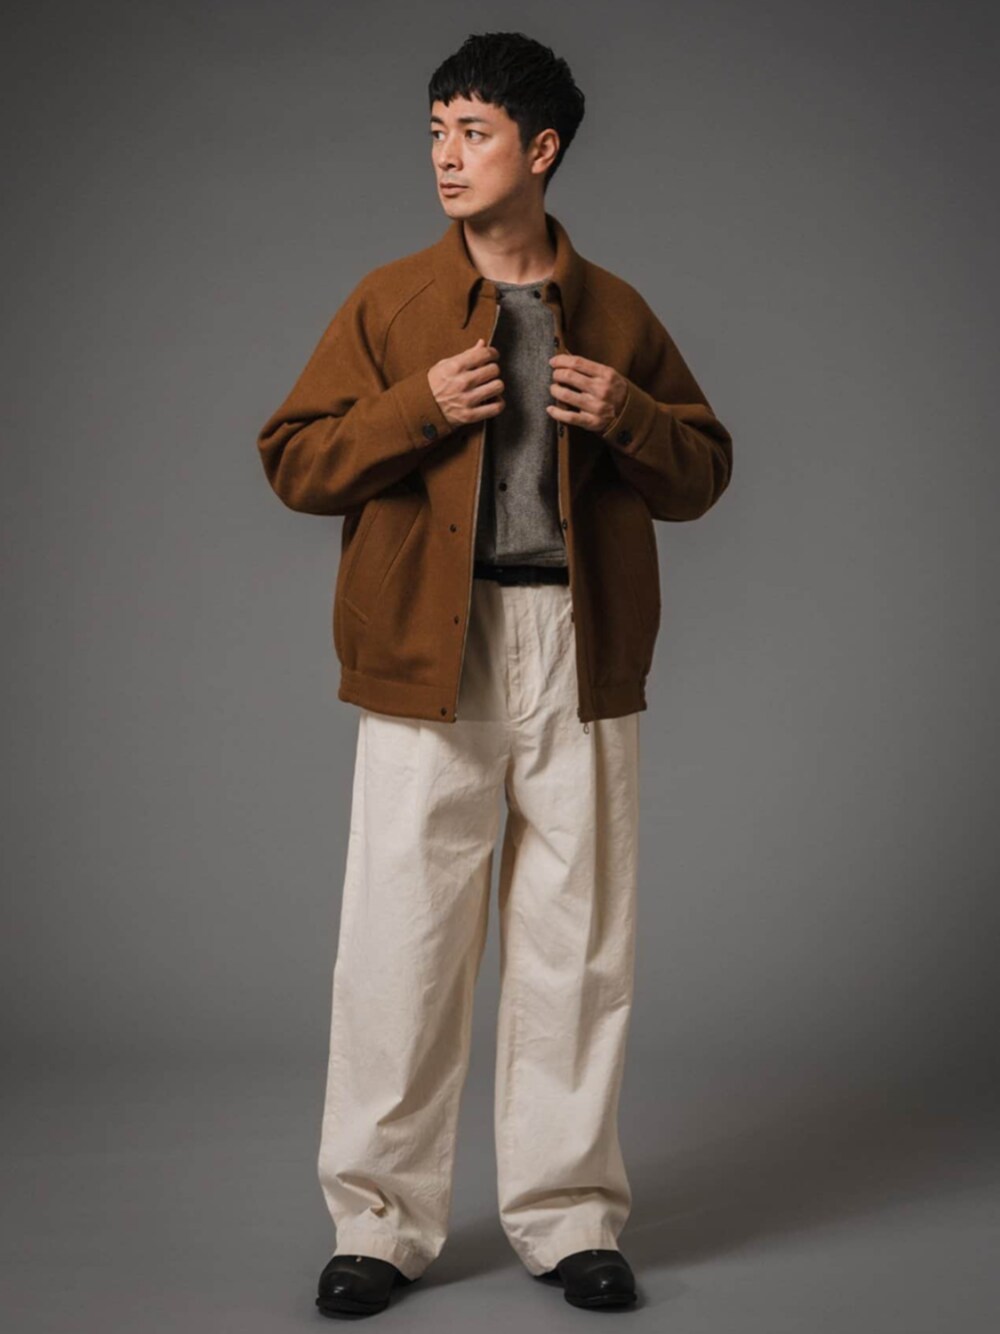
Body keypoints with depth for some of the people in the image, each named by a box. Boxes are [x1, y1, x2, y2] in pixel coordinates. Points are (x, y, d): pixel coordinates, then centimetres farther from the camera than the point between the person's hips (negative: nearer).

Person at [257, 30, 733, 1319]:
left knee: (578, 940, 6)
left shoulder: (615, 313, 11)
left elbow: (704, 471, 14)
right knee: (401, 938, 0)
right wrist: (421, 409, -11)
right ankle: (380, 1220, 12)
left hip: (582, 656, 2)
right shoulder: (388, 301, 6)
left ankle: (569, 1214, 19)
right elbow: (291, 458, 3)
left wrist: (626, 415, -6)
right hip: (427, 657, -1)